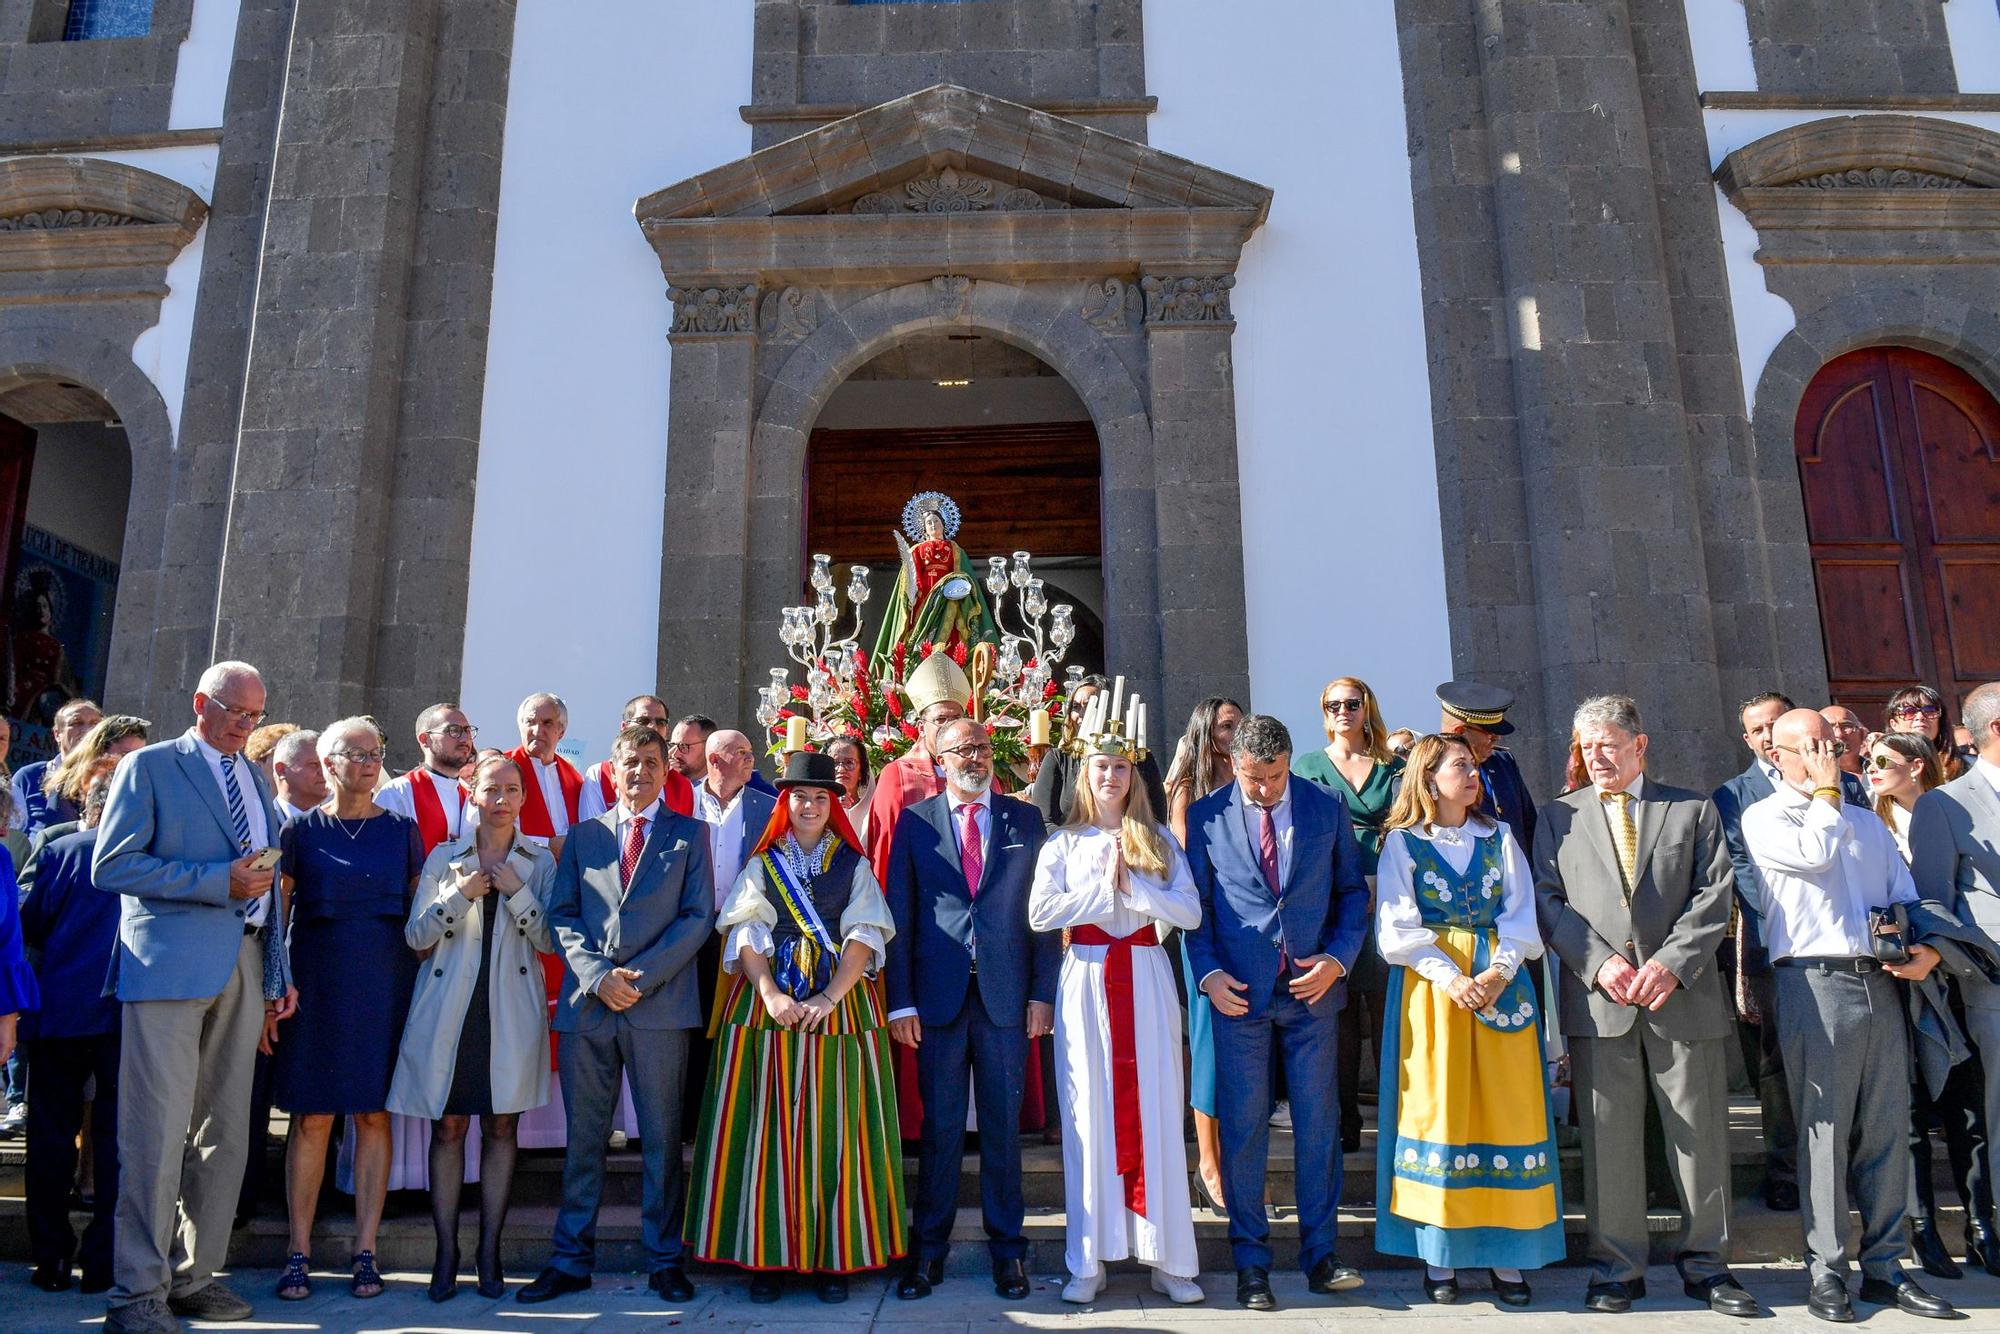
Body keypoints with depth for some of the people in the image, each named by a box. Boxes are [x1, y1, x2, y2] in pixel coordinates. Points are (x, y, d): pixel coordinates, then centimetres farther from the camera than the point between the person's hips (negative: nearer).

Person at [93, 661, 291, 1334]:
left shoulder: (256, 778, 20)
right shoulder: (149, 766, 2)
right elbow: (111, 865, -8)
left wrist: (280, 970, 17)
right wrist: (219, 881, -15)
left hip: (245, 965, 6)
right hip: (170, 965, -6)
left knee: (226, 1132, 8)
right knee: (157, 1133, -5)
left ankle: (193, 1275, 19)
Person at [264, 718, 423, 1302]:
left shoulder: (402, 830, 7)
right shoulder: (301, 830, 4)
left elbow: (421, 914, 9)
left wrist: (422, 987, 2)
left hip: (384, 985, 1)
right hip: (315, 985, -1)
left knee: (374, 1116, 4)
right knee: (312, 1118, 0)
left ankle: (364, 1250, 12)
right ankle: (299, 1252, 11)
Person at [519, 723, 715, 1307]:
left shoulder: (689, 835, 8)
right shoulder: (583, 836, 14)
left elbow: (698, 916, 0)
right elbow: (562, 915, 7)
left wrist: (641, 975, -10)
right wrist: (596, 974, -9)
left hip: (660, 1002, -2)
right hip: (587, 1002, 2)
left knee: (662, 1138, 4)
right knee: (583, 1137, 8)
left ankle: (664, 1260, 15)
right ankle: (571, 1260, 18)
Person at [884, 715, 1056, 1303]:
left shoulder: (1026, 819, 7)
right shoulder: (914, 821, 6)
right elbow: (899, 915, 3)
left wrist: (1043, 992, -2)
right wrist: (900, 1001, -3)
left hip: (1006, 995, 1)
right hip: (938, 994, 0)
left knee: (1004, 1127, 8)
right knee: (939, 1128, 6)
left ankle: (1007, 1248, 20)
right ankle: (929, 1249, 19)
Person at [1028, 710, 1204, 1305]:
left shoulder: (1158, 841, 9)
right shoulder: (1063, 843, 7)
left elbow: (1191, 912, -2)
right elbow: (1039, 913, -8)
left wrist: (1132, 884, -11)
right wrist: (1105, 888, -10)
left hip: (1146, 979, 1)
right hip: (1086, 982, -1)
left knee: (1155, 1110, 1)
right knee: (1088, 1113, 0)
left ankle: (1166, 1257, 11)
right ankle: (1089, 1261, 9)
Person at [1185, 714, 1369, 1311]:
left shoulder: (1328, 807, 3)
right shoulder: (1205, 816, 0)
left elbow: (1352, 890, 9)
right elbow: (1194, 904, 5)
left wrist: (1339, 958, -5)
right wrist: (1207, 971, -8)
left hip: (1314, 988, 1)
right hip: (1240, 992, -1)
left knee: (1319, 1123, 7)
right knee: (1243, 1127, 4)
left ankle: (1320, 1252, 20)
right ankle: (1250, 1261, 16)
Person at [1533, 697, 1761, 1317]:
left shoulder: (1694, 809, 10)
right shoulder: (1559, 816, 12)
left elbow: (1714, 894, 1)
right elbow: (1547, 900, 5)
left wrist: (1671, 962, -12)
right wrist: (1599, 962, -9)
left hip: (1684, 995, 0)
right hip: (1598, 1001, 0)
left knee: (1701, 1132, 6)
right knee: (1608, 1139, 3)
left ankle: (1705, 1264, 20)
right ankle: (1617, 1267, 14)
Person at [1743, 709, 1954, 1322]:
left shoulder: (1867, 822, 21)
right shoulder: (1764, 817, 3)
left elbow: (1906, 896, 18)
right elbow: (1813, 852, -15)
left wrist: (1927, 947, -1)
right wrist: (1825, 792, -2)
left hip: (1880, 983, 5)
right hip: (1816, 983, -5)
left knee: (1887, 1130, 6)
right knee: (1824, 1130, -2)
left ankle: (1884, 1267, 15)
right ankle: (1827, 1270, 7)